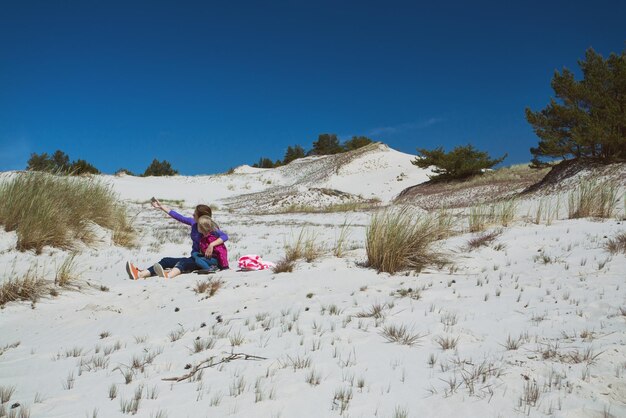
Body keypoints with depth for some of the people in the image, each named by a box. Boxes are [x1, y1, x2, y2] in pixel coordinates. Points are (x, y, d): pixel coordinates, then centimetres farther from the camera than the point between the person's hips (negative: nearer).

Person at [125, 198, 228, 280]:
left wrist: (211, 245, -40)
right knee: (165, 261, -8)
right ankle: (139, 274, -26)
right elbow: (178, 217, 14)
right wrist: (161, 207, 18)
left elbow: (225, 236, -28)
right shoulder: (193, 223, 6)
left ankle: (167, 276, -68)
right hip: (194, 258, 8)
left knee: (183, 262, -37)